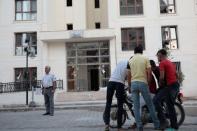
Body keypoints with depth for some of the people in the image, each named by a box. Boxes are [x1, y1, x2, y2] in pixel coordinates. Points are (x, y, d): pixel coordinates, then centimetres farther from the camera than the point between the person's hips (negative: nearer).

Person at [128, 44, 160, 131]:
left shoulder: (130, 60, 9)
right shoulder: (145, 59, 3)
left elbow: (129, 74, 9)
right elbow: (149, 72, -4)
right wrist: (148, 82, 10)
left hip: (133, 83, 2)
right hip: (143, 83, -2)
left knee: (136, 106, 4)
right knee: (150, 105, 9)